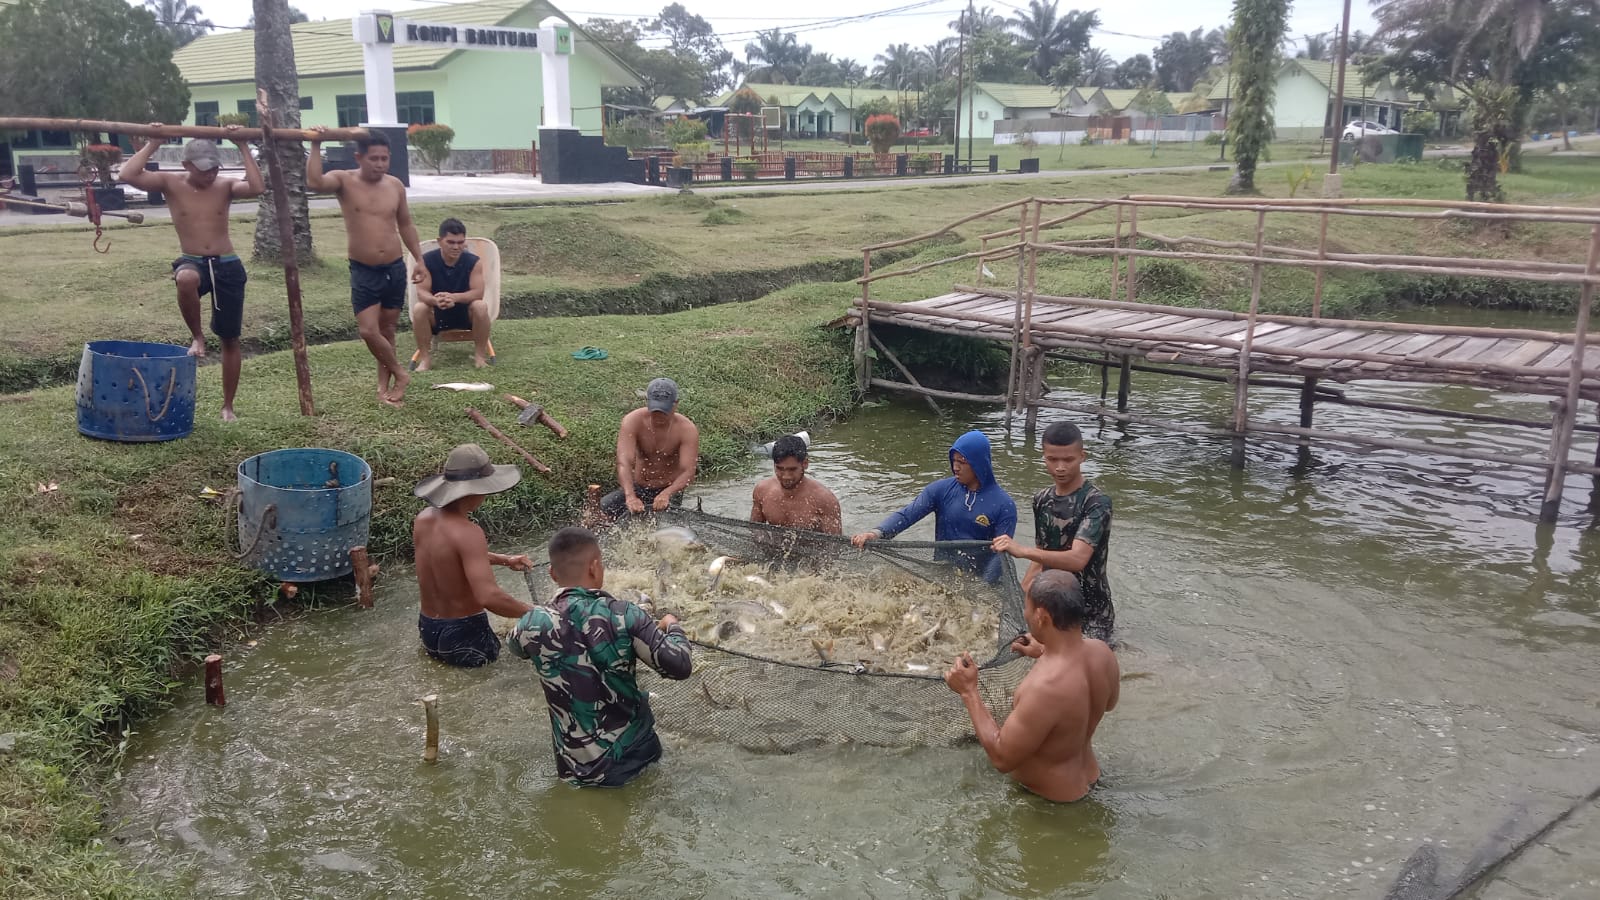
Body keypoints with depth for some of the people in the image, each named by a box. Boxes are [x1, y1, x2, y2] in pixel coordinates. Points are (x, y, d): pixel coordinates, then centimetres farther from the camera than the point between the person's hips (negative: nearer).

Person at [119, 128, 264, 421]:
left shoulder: (225, 186, 1)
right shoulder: (171, 184, -1)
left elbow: (257, 188, -19)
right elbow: (127, 176, -13)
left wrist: (243, 148, -14)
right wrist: (152, 144, -10)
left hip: (228, 265, 1)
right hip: (192, 262, -1)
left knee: (230, 339, 5)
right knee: (186, 279, -42)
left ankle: (228, 406, 18)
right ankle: (197, 337, -14)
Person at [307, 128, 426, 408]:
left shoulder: (395, 185, 3)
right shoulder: (344, 181, -7)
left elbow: (405, 225, 14)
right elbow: (314, 183, -29)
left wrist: (419, 259, 13)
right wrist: (316, 146, -29)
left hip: (395, 269, 3)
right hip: (363, 272, -3)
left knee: (388, 330, 10)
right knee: (369, 331, -12)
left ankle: (384, 384, 22)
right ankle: (400, 374, 9)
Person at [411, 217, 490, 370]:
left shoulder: (473, 261, -13)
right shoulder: (427, 260, -13)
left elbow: (478, 293, -22)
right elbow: (422, 292, -19)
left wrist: (453, 297, -42)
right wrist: (436, 300, -44)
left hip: (465, 312, 0)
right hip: (436, 314, 0)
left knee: (480, 306, -31)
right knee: (418, 308, -30)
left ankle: (480, 355, -16)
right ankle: (425, 357, -17)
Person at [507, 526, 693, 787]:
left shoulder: (534, 623, -12)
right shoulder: (624, 615, -18)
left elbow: (514, 645, 12)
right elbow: (680, 666, -17)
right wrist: (673, 626, 1)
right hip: (633, 754, -2)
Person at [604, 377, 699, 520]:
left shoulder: (687, 430, -18)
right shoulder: (633, 421, -18)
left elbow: (688, 472, -25)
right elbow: (624, 462, -29)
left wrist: (666, 494, -45)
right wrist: (630, 496, -47)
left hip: (669, 490, -1)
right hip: (637, 487, 2)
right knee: (602, 508, -22)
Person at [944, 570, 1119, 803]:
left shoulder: (1044, 688, -39)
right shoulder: (1102, 651, -15)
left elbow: (1002, 759, -27)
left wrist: (969, 692, -20)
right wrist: (1047, 654, 10)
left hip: (1050, 799, -8)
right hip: (1088, 777, 8)